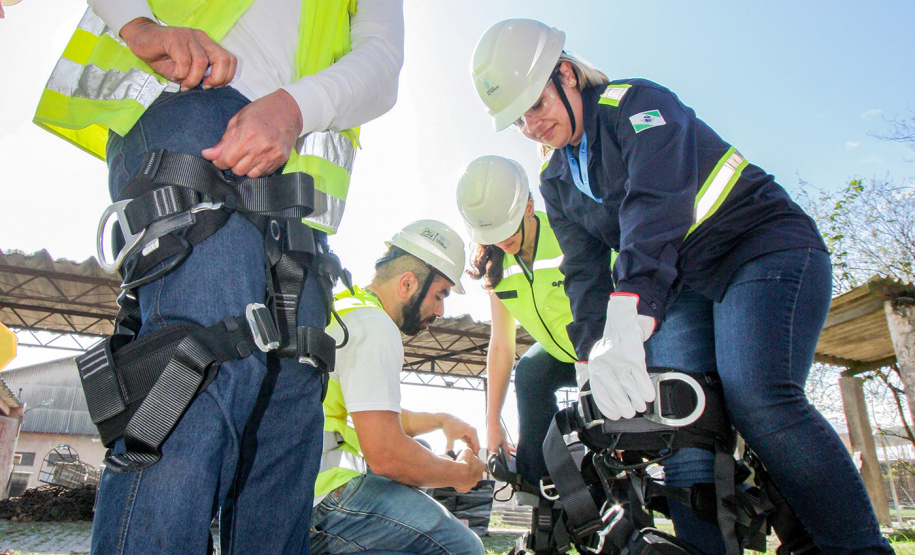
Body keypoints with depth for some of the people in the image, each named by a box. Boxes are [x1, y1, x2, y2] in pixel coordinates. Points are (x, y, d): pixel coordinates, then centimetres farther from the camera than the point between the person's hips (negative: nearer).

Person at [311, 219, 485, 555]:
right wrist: (459, 473, -5)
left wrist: (441, 420, 21)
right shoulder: (374, 327, -14)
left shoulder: (342, 308, 18)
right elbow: (386, 455, -21)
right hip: (318, 499, -10)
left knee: (420, 453, 24)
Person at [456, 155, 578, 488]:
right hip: (561, 352, 5)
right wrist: (492, 420, -6)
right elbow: (501, 345, -8)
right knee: (529, 374, -20)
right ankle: (534, 488, -8)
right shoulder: (496, 264, -11)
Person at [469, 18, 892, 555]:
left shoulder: (637, 102, -11)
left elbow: (655, 204, -28)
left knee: (758, 397, -27)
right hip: (683, 287, 6)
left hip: (764, 247, -6)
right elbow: (585, 270, 3)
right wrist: (596, 349, -15)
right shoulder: (557, 182, 11)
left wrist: (627, 321, -41)